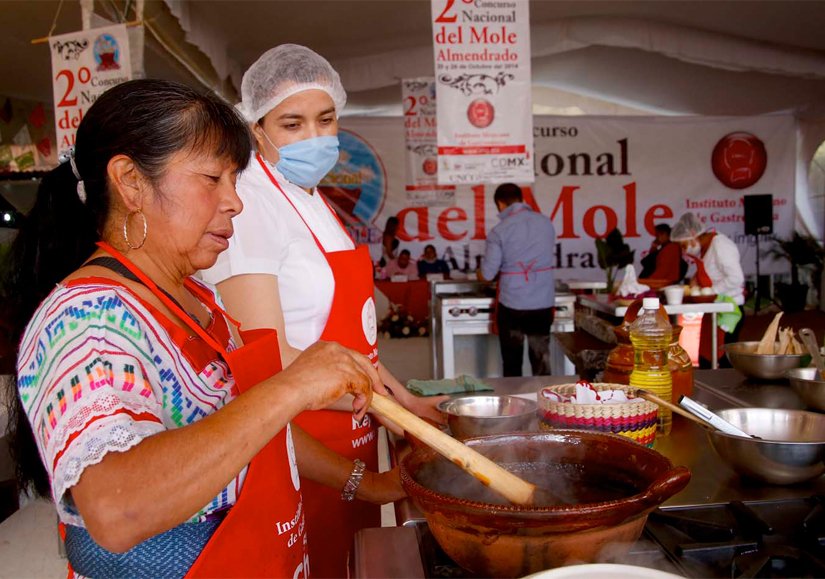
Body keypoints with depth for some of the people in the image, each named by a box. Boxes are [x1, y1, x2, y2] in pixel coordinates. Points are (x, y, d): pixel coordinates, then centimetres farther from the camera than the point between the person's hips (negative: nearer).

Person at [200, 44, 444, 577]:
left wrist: (403, 399, 11)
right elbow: (268, 356, -23)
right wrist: (390, 398, -17)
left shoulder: (313, 200, 10)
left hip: (352, 435, 9)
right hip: (297, 447, -9)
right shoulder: (250, 203, -18)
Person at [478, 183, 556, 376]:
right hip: (543, 303, 3)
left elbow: (487, 274, -9)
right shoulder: (546, 223, 3)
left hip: (512, 304, -3)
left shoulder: (499, 231, -11)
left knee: (512, 363, 10)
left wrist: (480, 273, 15)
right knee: (541, 359, 14)